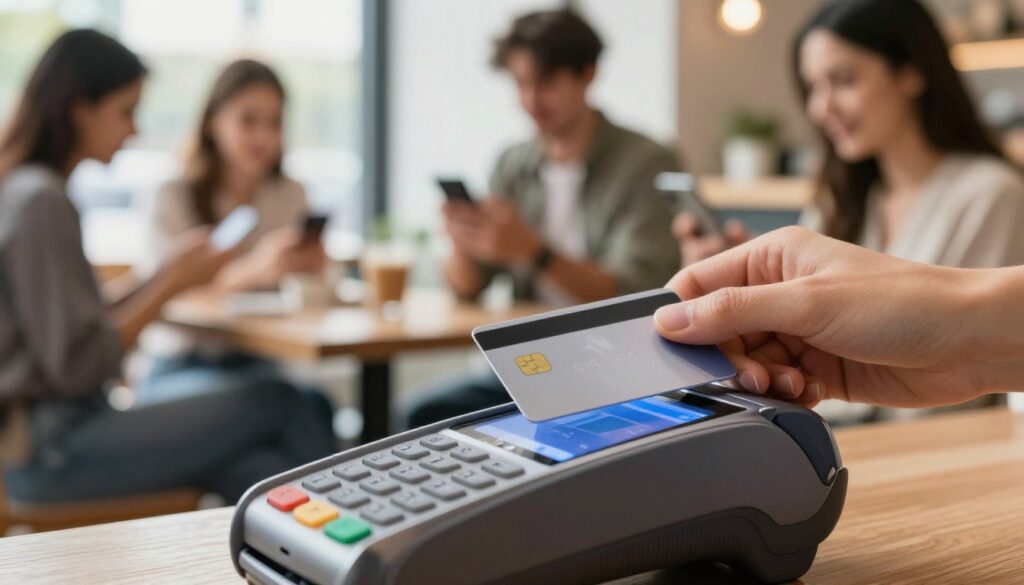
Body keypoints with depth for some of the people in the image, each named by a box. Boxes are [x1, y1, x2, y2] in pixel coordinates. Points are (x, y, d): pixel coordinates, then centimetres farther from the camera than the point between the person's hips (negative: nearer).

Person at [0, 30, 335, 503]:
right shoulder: (39, 203, -16)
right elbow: (76, 365, -18)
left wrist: (167, 276, 6)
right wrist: (171, 284, -9)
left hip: (58, 432, 9)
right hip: (49, 448, -9)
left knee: (269, 478, -8)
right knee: (279, 405, -7)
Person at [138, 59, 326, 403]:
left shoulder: (291, 197, 11)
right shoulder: (173, 199, -4)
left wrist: (311, 268, -22)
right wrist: (253, 270, -36)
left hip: (257, 364, 4)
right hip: (180, 370, -4)